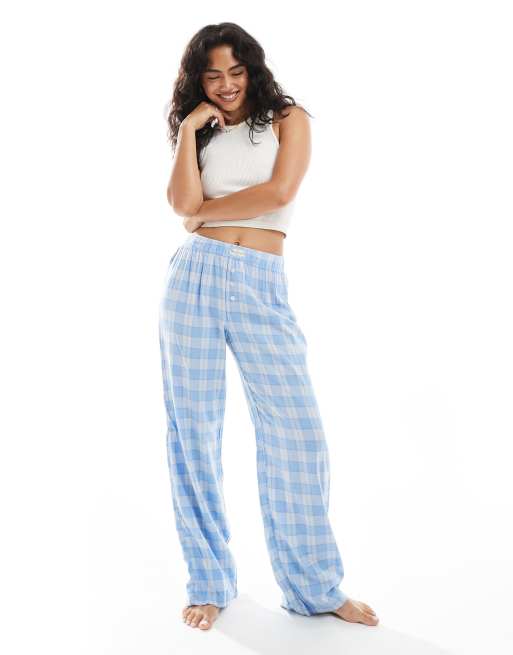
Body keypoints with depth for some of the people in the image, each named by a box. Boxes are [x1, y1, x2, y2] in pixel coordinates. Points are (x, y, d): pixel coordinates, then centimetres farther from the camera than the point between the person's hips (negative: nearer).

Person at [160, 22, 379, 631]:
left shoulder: (287, 118, 10)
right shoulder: (198, 134, 17)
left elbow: (279, 192, -9)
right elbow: (183, 203, -3)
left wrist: (206, 211, 1)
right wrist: (190, 128, 0)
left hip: (262, 288, -2)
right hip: (196, 276, 3)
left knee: (297, 431, -5)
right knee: (194, 431, 3)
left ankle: (315, 586, 11)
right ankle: (209, 582, 17)